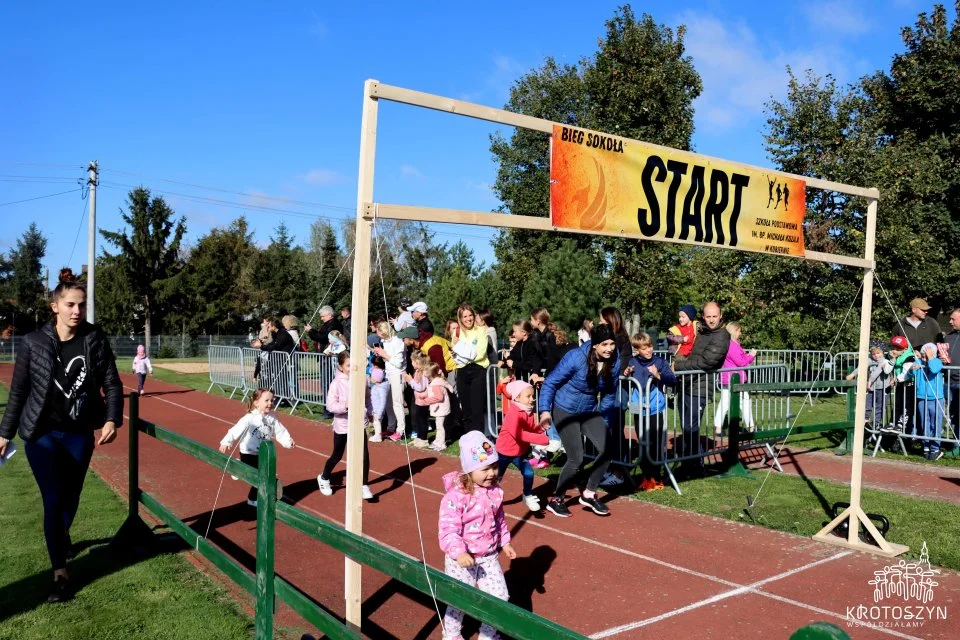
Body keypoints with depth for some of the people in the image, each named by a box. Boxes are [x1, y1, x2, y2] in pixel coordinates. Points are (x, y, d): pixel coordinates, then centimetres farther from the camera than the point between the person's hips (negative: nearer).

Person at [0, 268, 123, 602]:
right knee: (53, 500, -4)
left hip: (80, 433, 2)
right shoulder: (34, 342, -8)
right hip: (42, 434, -2)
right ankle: (60, 573, 7)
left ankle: (61, 537, 48)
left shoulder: (95, 339, -7)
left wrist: (111, 419, -19)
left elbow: (112, 383, -5)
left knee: (71, 497, 16)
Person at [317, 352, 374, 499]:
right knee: (337, 456, 14)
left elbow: (367, 397, 13)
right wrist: (345, 406, -32)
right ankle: (323, 478, 41)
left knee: (364, 454, -7)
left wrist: (369, 412, 9)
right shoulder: (336, 384, -15)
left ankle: (364, 486, 5)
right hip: (342, 425, -2)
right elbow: (330, 405, -18)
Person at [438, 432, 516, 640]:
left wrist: (505, 541, 14)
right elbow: (448, 529, -27)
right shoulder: (456, 496, -24)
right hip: (462, 559, -6)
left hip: (489, 556, 6)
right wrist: (458, 552, -36)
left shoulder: (495, 491, -2)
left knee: (499, 596, 8)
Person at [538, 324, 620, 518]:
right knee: (576, 459, -10)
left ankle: (589, 494, 13)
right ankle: (556, 500, 11)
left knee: (607, 450, -7)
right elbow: (550, 383, -16)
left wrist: (602, 414, 11)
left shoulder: (614, 363, -8)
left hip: (590, 412, 6)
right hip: (564, 411, -5)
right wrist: (545, 410, -22)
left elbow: (609, 392, 9)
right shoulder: (576, 357, -23)